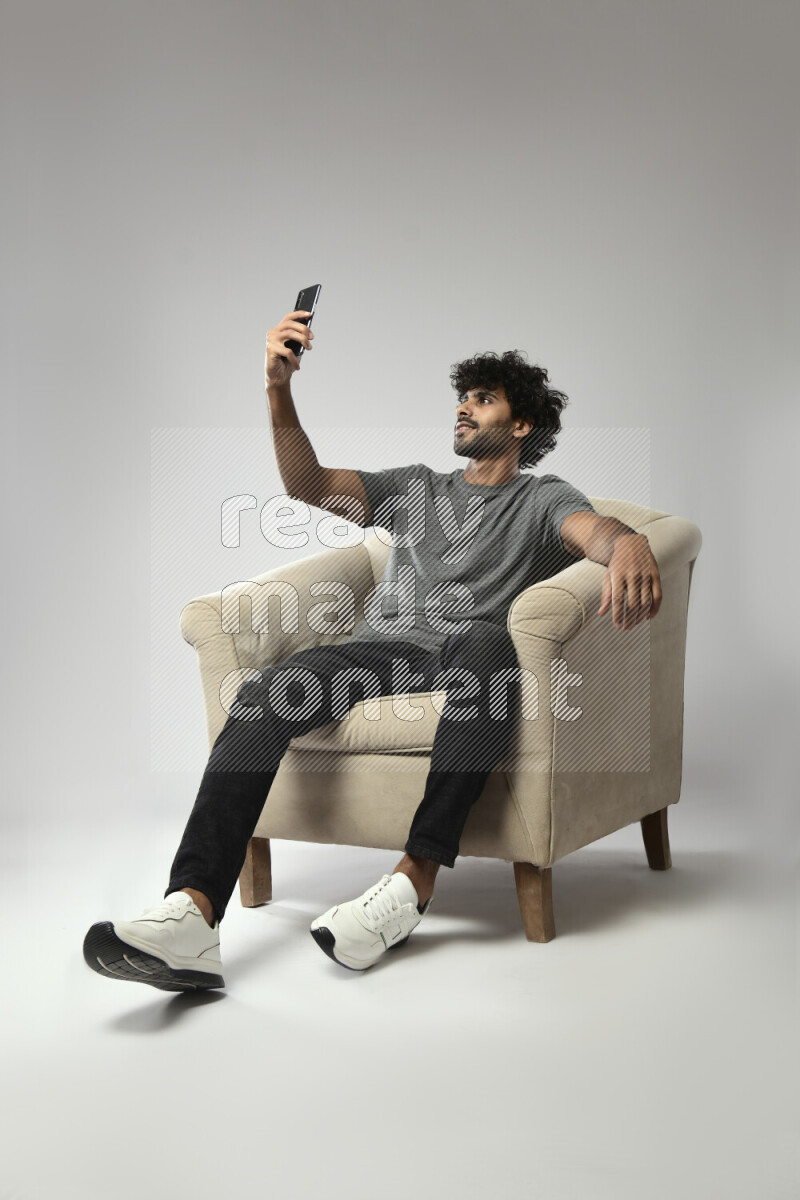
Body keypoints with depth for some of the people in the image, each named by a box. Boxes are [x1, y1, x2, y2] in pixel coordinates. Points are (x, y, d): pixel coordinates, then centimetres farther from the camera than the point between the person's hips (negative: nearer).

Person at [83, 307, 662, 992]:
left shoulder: (543, 500, 20)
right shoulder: (415, 486, 30)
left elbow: (595, 527, -5)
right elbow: (310, 485, 15)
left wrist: (630, 546, -31)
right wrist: (279, 389, -2)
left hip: (464, 658, -3)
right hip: (378, 647, 3)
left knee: (488, 641, -40)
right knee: (266, 695, -28)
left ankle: (416, 877, -41)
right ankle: (192, 912, -43)